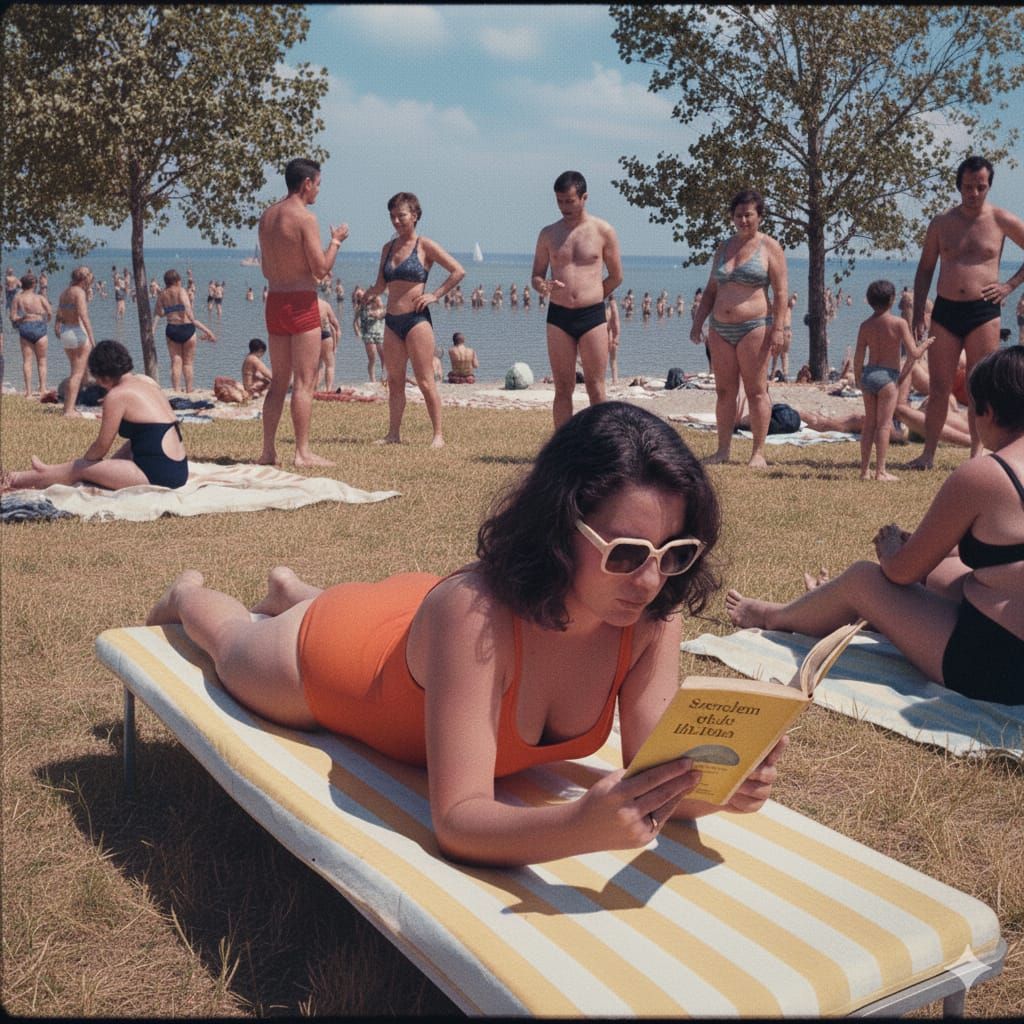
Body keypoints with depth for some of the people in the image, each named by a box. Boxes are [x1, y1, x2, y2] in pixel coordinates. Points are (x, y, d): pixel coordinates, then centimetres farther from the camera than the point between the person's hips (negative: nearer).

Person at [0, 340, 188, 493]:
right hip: (179, 470, 8)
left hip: (157, 475, -8)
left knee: (80, 469, 7)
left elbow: (102, 446, -4)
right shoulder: (146, 381, 14)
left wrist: (84, 460, 14)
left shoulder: (117, 395, -10)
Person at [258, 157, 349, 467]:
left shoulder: (267, 215, 13)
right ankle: (303, 452, -4)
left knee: (279, 381, 13)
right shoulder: (304, 217, -12)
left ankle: (268, 451, 13)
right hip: (301, 304, -8)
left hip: (274, 301, 8)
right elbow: (321, 269, -14)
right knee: (304, 381, -4)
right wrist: (336, 240, 2)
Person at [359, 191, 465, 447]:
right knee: (394, 381, 8)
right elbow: (381, 283, 19)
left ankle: (438, 434, -1)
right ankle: (393, 434, 13)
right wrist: (370, 293, 0)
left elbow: (458, 271, -4)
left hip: (417, 319, -6)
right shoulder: (388, 247, 14)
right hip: (392, 321, 6)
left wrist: (435, 294, -8)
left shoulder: (425, 246, -3)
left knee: (425, 382, -6)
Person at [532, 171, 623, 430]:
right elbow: (536, 276, 11)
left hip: (593, 316, -2)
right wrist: (542, 287, -12)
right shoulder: (548, 234, 8)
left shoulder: (603, 231, 2)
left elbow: (616, 277, 9)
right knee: (563, 389, 3)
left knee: (596, 390, 0)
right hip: (558, 317, 2)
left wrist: (590, 299, 11)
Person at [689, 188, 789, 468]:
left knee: (756, 391, -3)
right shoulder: (724, 247, 15)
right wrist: (698, 323, 11)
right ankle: (723, 449, 14)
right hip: (720, 329, 5)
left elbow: (781, 291, -6)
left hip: (754, 327, -5)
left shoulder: (769, 247, 0)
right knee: (724, 391, 7)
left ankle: (758, 452, 3)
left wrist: (777, 329, -14)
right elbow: (710, 290, 19)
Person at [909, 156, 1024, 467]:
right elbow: (925, 269, 13)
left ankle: (977, 453, 10)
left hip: (983, 312, -2)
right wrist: (918, 314, 5)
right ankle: (928, 452, 8)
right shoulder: (941, 223, 8)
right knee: (939, 388, 2)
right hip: (945, 311, 2)